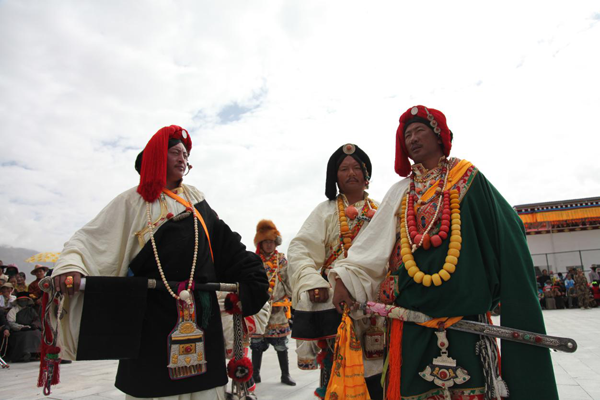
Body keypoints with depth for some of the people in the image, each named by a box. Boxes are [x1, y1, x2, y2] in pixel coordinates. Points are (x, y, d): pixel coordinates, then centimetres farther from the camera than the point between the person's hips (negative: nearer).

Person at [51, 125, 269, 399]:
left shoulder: (195, 198, 14)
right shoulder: (133, 201, 4)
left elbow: (224, 242, 17)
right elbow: (90, 238, 0)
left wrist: (253, 270, 14)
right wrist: (69, 264, -19)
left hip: (201, 308, 3)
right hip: (152, 312, -2)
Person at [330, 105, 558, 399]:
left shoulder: (467, 177, 7)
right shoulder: (400, 192, 16)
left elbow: (506, 234, 2)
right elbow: (375, 240, 5)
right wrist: (348, 277, -8)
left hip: (463, 305, -2)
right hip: (412, 306, 3)